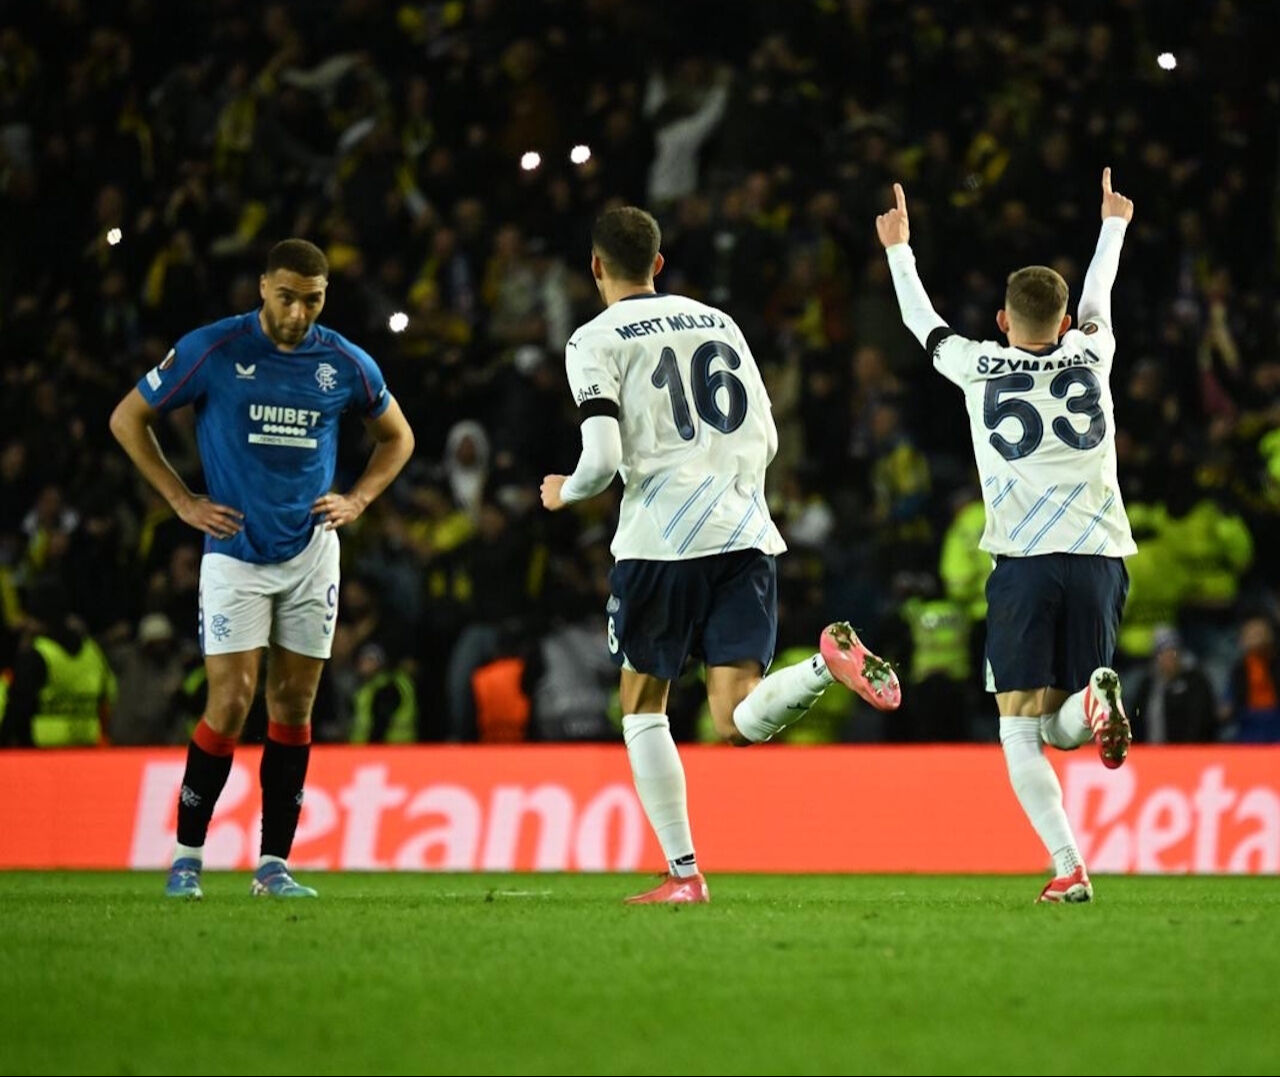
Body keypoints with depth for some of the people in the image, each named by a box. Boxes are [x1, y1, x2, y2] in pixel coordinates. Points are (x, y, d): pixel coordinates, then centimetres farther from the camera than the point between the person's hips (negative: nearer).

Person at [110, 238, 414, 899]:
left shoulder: (346, 364, 0)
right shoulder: (211, 351, -9)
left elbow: (397, 436, 18)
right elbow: (128, 419, 1)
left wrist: (357, 500, 3)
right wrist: (183, 502, -3)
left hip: (310, 552, 3)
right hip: (234, 551, -3)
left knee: (293, 707, 4)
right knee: (231, 703, -11)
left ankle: (273, 865, 10)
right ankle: (188, 855, 2)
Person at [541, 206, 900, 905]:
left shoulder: (596, 341, 0)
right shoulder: (717, 323, 17)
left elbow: (602, 461, -10)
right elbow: (767, 440, 19)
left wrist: (564, 492, 12)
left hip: (661, 540, -4)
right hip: (746, 533, 4)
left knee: (642, 705, 14)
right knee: (739, 722, -1)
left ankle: (684, 874, 7)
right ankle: (829, 661, -30)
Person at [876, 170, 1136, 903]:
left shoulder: (980, 368, 6)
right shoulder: (1091, 354, 10)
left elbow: (924, 323, 25)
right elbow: (1097, 298, 31)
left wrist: (898, 247, 42)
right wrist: (1113, 225, 51)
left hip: (1023, 563, -2)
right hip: (1098, 559, 2)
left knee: (1021, 732, 0)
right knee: (1064, 730, 10)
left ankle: (1069, 868, -17)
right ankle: (1097, 696, -27)